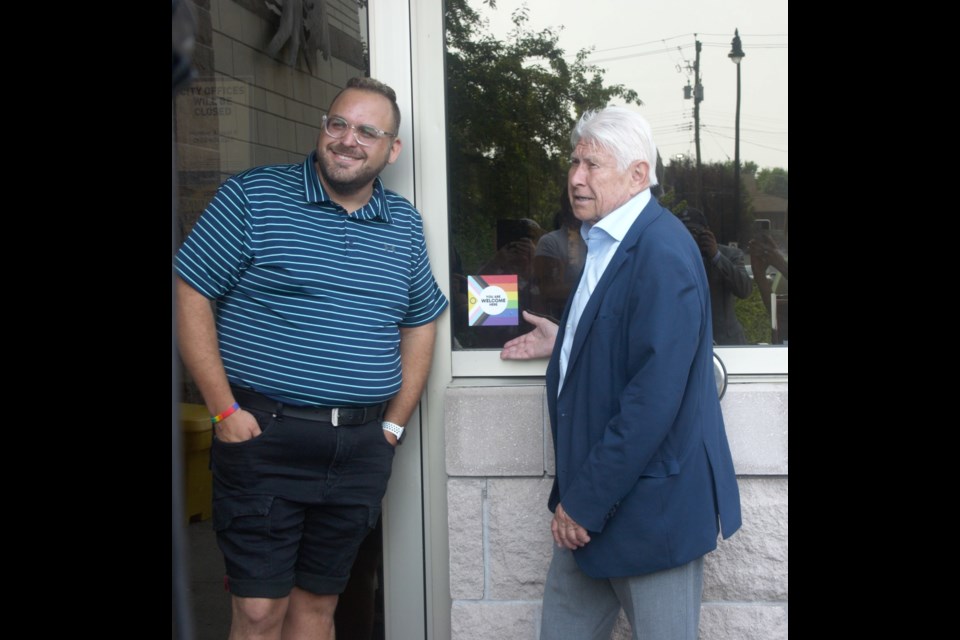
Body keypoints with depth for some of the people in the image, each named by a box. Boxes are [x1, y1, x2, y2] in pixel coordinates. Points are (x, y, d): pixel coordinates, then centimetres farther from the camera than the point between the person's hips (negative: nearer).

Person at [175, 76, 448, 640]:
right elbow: (191, 295, -5)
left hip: (361, 448, 4)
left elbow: (421, 323, 18)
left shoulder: (404, 224, 10)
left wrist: (394, 425, 10)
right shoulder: (253, 196, -4)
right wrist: (224, 410, -10)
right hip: (265, 434, -4)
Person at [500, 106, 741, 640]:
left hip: (652, 505, -9)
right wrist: (563, 343, 14)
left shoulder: (663, 252, -20)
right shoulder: (605, 243, 10)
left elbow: (654, 395, -26)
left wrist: (587, 501, -22)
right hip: (590, 498, 9)